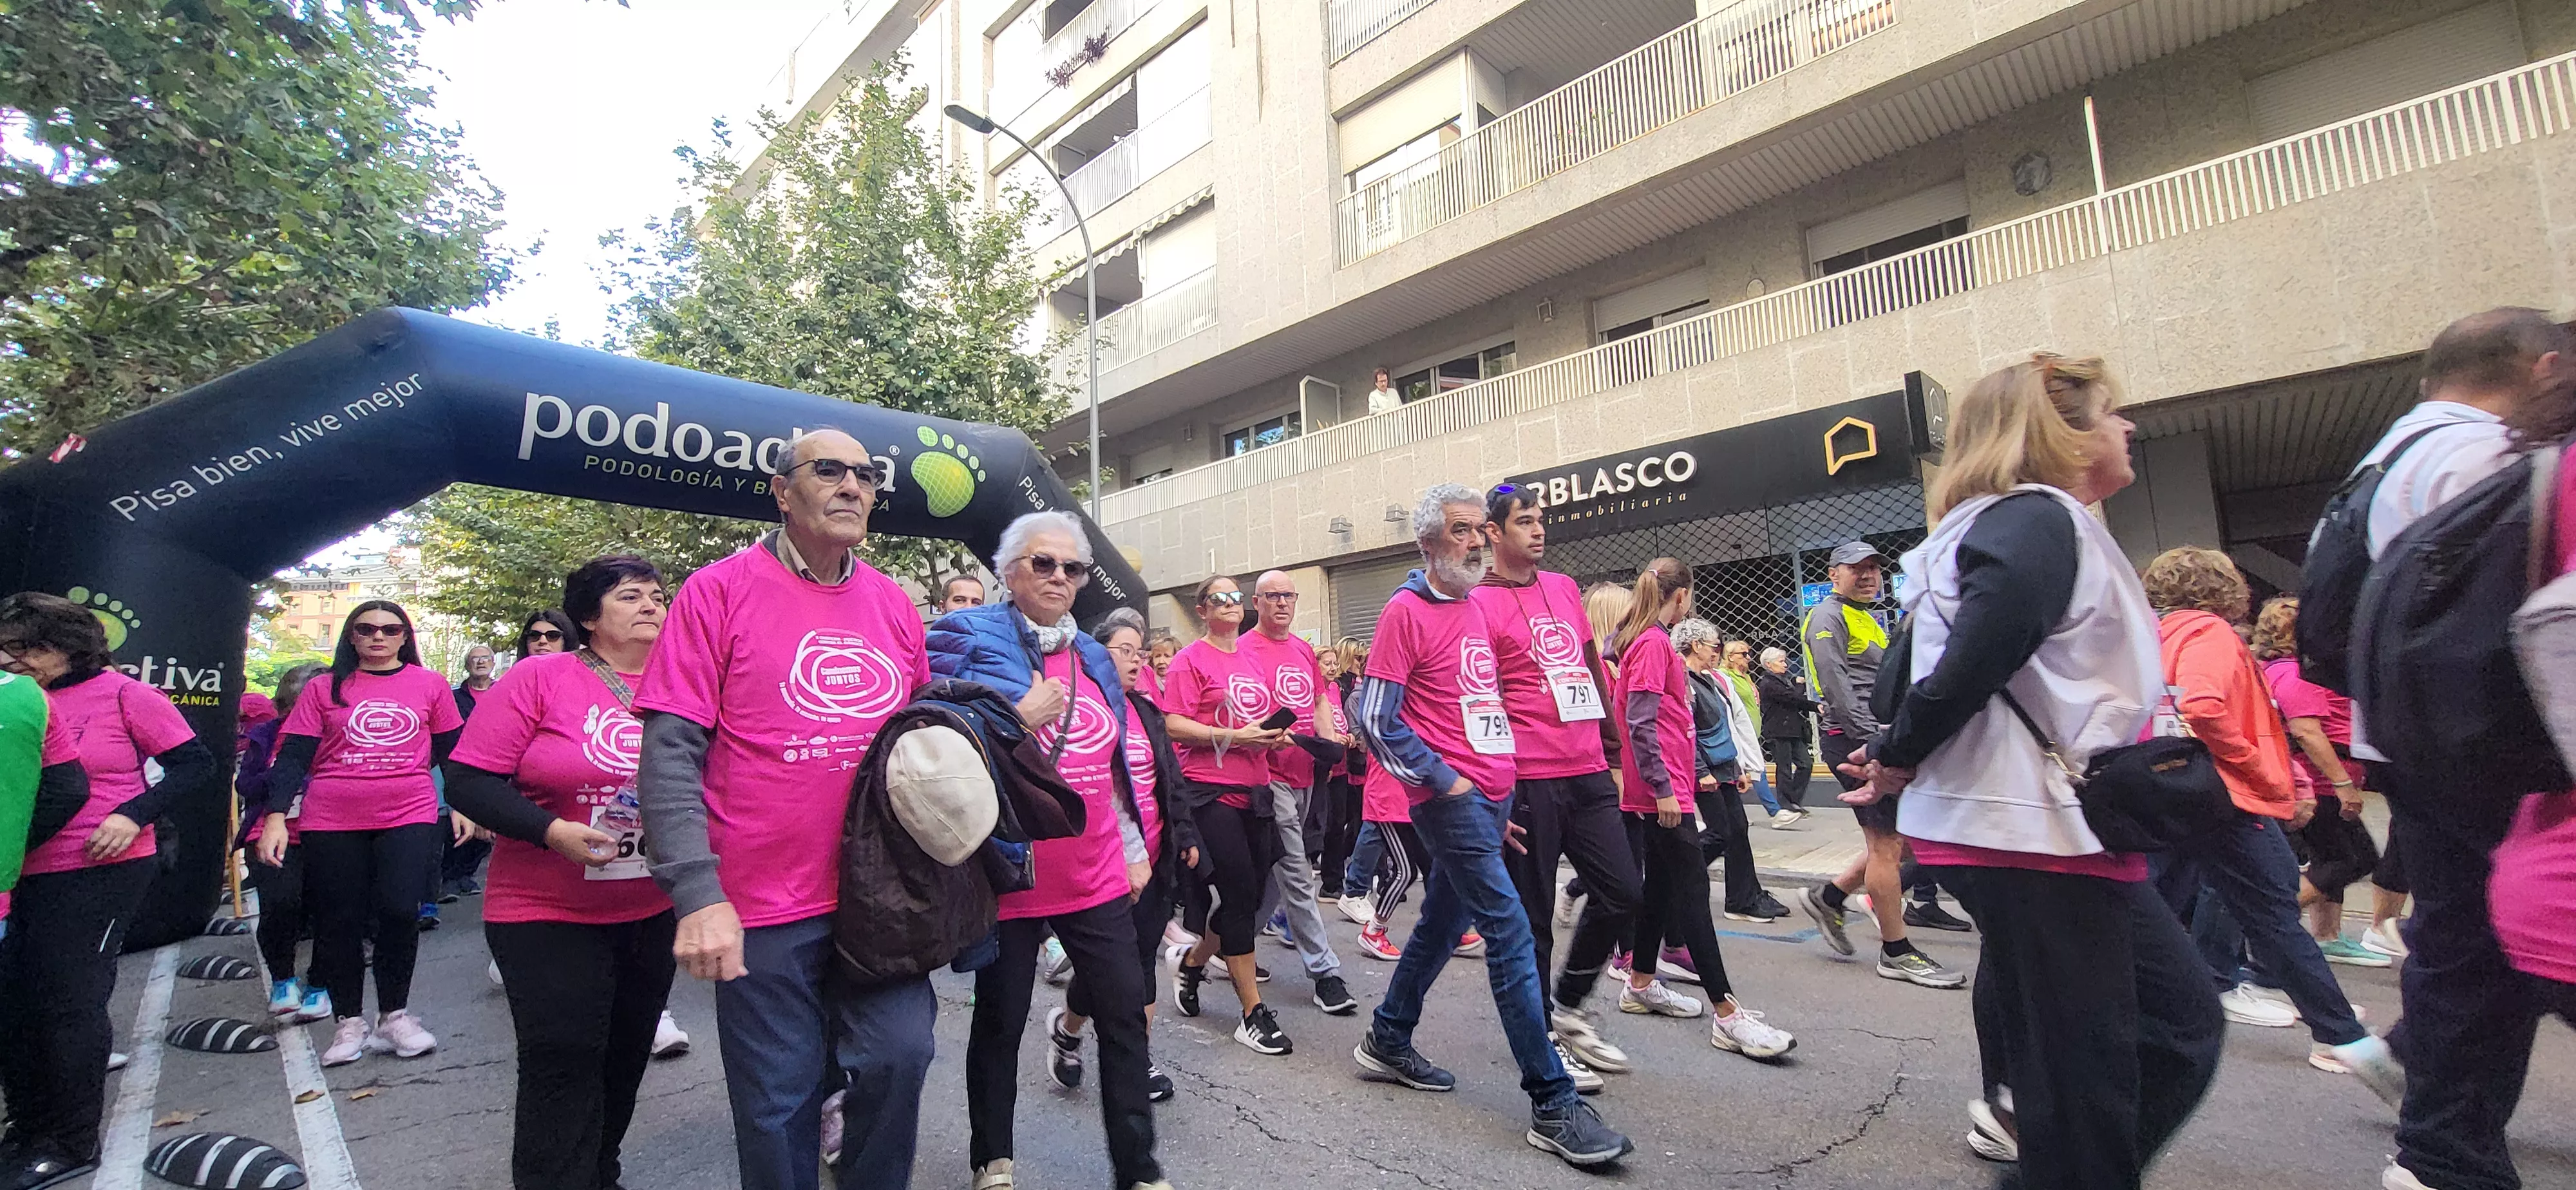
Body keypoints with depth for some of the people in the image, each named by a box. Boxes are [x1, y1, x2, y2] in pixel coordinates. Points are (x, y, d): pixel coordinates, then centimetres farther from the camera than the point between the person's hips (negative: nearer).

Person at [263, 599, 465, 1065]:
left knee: (399, 911, -11)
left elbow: (451, 751, 12)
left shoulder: (430, 685, 7)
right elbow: (292, 757, 4)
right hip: (331, 822, 1)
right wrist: (276, 816, -6)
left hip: (410, 816, -1)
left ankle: (395, 1014, 6)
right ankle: (348, 1021, 21)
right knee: (338, 922, 6)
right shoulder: (325, 689, 7)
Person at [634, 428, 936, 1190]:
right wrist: (696, 893, -18)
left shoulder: (895, 606, 7)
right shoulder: (720, 591, -5)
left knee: (901, 1057, 4)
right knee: (779, 1099, 10)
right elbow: (670, 751, -10)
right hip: (764, 906, -3)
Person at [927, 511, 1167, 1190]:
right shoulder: (969, 638, -6)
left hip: (1097, 875, 5)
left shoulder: (1092, 657, 12)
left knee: (1126, 1016, 6)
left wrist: (1135, 849, 17)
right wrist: (1020, 717, -20)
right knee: (999, 1022, 12)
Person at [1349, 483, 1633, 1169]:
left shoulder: (1475, 609, 14)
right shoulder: (1407, 611, -10)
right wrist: (1443, 778, -13)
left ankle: (1388, 1043, 33)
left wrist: (1503, 782, 16)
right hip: (1450, 798, -8)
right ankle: (1553, 1104, -2)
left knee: (1443, 923, 16)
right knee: (1510, 931, -10)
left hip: (1490, 796, 8)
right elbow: (1376, 719, -13)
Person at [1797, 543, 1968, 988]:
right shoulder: (1828, 617, -8)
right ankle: (1897, 953, 4)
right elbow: (1837, 686, -18)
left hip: (1877, 740, 10)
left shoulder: (1866, 620, 24)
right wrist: (1872, 739, -24)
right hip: (1856, 741, -10)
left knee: (1900, 841, 10)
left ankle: (1827, 899, 20)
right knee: (1886, 843, -6)